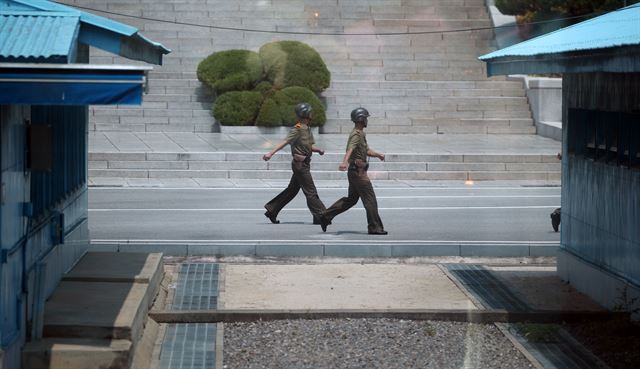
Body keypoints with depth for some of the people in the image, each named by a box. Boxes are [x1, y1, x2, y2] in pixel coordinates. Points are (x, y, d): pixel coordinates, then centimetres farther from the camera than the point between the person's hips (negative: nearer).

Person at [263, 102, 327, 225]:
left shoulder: (307, 129, 13)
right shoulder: (297, 129, -15)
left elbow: (310, 146, 19)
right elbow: (284, 142, -20)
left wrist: (319, 150, -1)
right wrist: (270, 153, -26)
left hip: (304, 163, 10)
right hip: (300, 164, -10)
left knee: (292, 190, 14)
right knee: (310, 192, -4)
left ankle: (271, 211, 20)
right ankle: (320, 216, 0)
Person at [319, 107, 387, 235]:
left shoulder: (361, 134, 19)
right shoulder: (356, 134, -15)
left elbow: (366, 150, 28)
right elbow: (350, 149, -33)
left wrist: (378, 155, 11)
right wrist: (345, 162, -49)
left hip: (356, 171, 11)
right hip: (358, 171, -11)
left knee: (351, 199, 15)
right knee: (370, 200, -5)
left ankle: (326, 217, 15)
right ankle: (375, 227, -1)